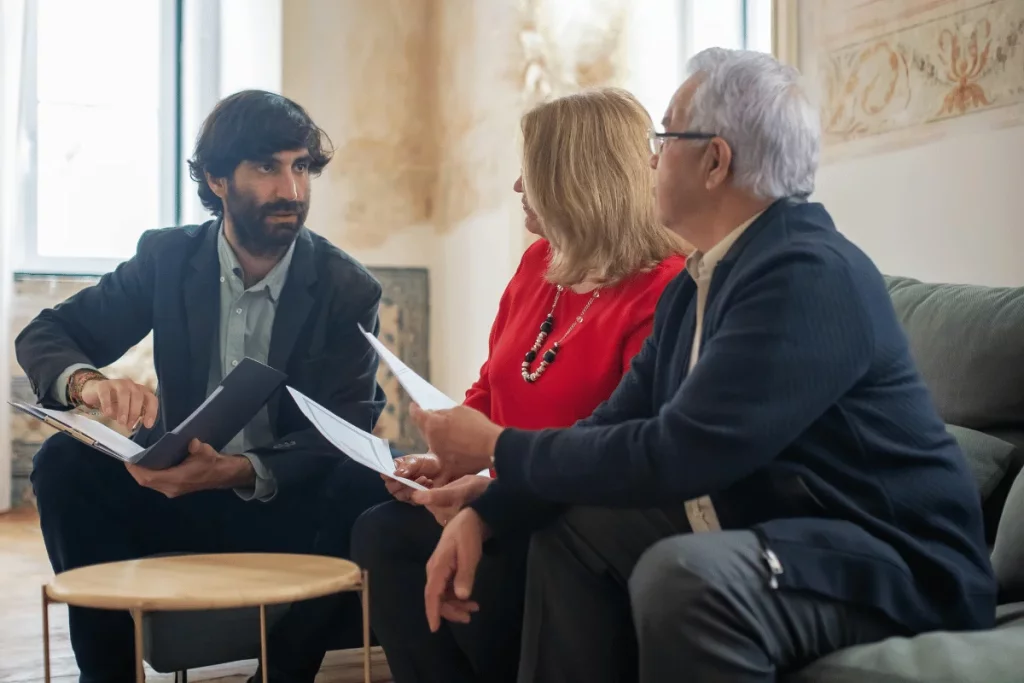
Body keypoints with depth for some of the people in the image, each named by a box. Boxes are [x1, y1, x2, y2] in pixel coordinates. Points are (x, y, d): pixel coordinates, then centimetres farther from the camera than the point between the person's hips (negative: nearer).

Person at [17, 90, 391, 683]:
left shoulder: (350, 290, -9)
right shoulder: (167, 257, -2)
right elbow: (44, 336, -1)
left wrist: (235, 471, -33)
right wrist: (88, 382, -27)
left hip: (290, 506, -2)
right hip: (180, 490, 2)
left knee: (366, 487, -31)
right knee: (65, 461, -21)